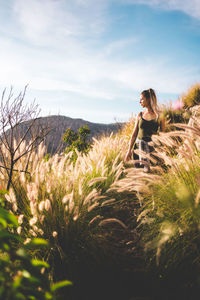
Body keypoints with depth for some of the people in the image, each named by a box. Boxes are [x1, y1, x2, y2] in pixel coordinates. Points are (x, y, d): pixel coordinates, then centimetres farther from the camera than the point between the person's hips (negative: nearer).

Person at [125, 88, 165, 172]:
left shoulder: (159, 116, 0)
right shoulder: (140, 115, 8)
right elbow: (134, 134, 10)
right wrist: (129, 150, 7)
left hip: (152, 147, -2)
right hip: (139, 146, 2)